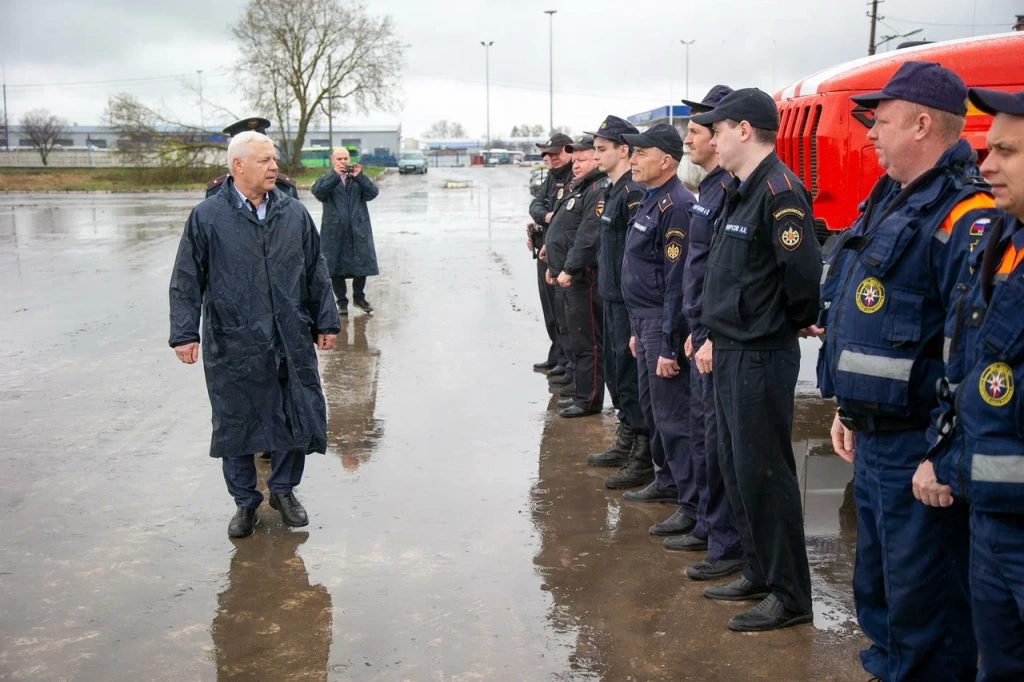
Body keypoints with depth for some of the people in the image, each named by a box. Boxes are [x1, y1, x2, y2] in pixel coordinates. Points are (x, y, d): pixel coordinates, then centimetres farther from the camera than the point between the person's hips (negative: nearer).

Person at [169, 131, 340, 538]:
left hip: (291, 343, 3)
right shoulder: (207, 217, -4)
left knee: (296, 417, 8)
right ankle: (245, 502, 26)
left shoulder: (294, 214, 5)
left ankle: (283, 489, 31)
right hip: (233, 347, -2)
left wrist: (326, 322, 11)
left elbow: (316, 273, 11)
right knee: (236, 424, 8)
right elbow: (187, 281, -2)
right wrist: (184, 333, -7)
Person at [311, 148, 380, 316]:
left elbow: (372, 193, -5)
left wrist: (359, 176, -18)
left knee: (362, 264, 4)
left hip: (358, 229, 1)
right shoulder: (326, 179, 7)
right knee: (336, 266, 3)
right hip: (335, 231, -1)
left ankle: (359, 297, 22)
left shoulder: (359, 178, 12)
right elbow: (317, 191, -15)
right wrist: (335, 175, -23)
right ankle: (342, 301, 14)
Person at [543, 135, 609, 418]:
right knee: (575, 338, 17)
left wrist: (569, 270, -24)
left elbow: (588, 237, -24)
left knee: (586, 341, -4)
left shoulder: (599, 190, -15)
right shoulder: (576, 188, 18)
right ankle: (580, 392, 28)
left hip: (583, 277, -11)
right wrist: (555, 266, 21)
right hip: (566, 276, 11)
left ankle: (589, 400, 3)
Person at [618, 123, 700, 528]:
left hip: (665, 325, -10)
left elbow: (678, 281, -22)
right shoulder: (650, 202, 14)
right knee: (652, 407, 19)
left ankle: (693, 506, 2)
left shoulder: (676, 207, -18)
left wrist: (669, 346, -23)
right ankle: (668, 480, 35)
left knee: (673, 415, -5)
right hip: (645, 320, 10)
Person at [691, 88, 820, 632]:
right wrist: (716, 336, 16)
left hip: (761, 357, -10)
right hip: (732, 352, 10)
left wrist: (796, 323, -7)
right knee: (736, 467, 16)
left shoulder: (778, 191, -17)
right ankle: (759, 574, 30)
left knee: (764, 473, -2)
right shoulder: (740, 191, 14)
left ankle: (790, 596, 11)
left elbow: (804, 272, -23)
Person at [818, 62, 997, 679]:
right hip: (874, 437, 10)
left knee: (922, 604, 2)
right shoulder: (891, 200, 13)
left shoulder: (964, 216, -18)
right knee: (877, 588, 22)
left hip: (916, 447, -10)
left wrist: (945, 455, -23)